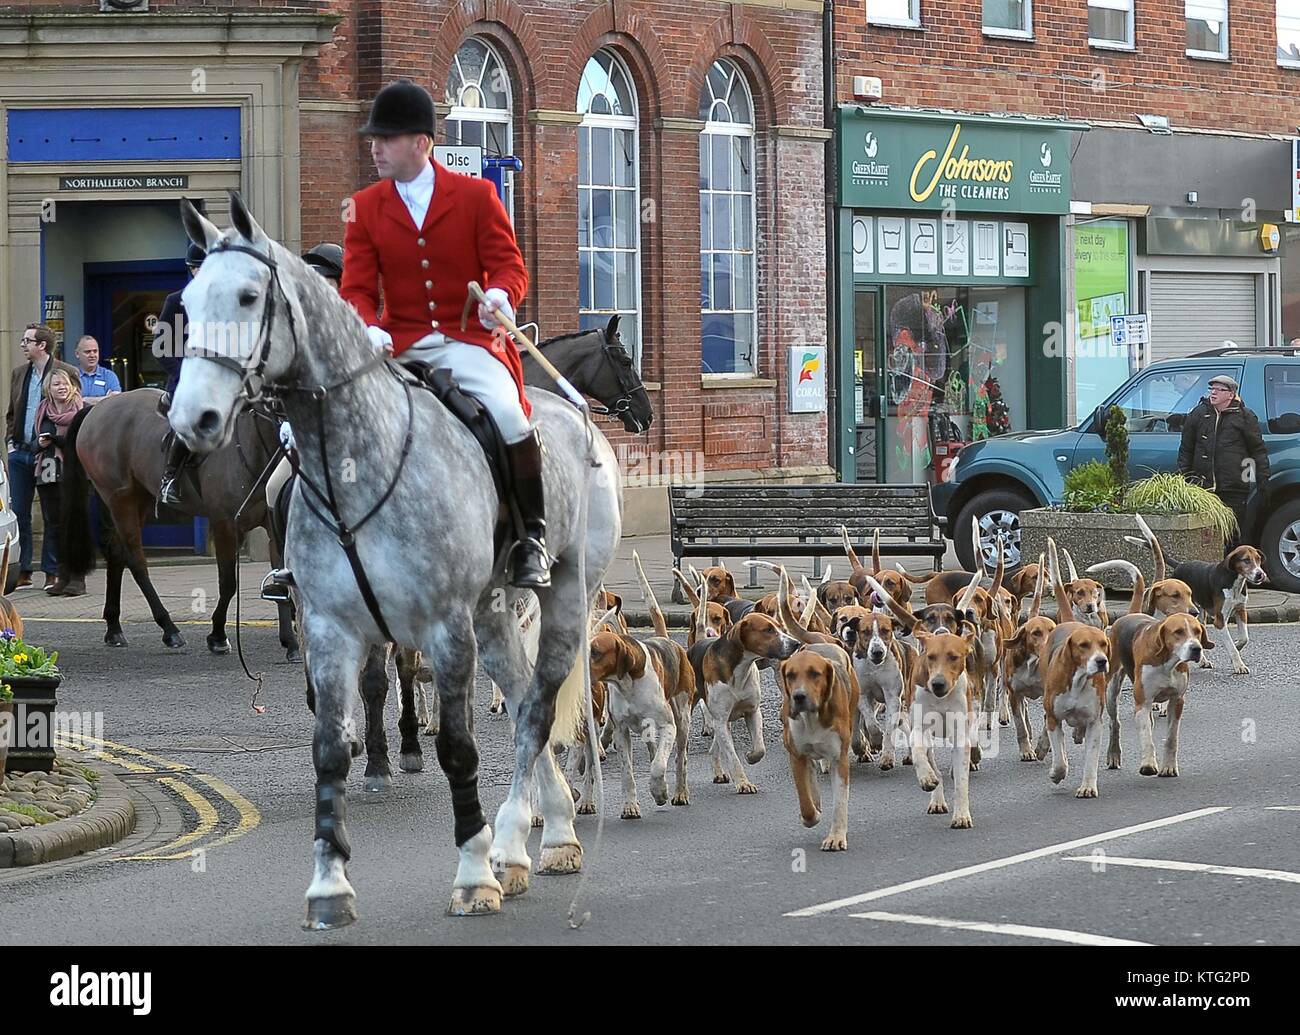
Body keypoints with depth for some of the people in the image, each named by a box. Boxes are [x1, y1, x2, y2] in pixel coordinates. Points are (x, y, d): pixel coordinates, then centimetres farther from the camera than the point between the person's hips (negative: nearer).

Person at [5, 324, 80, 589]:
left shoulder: (68, 373, -4)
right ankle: (22, 571, 9)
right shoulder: (19, 374, 13)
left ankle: (51, 572, 7)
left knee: (52, 516, 1)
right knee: (18, 514, 4)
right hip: (20, 453, 5)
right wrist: (11, 441, 9)